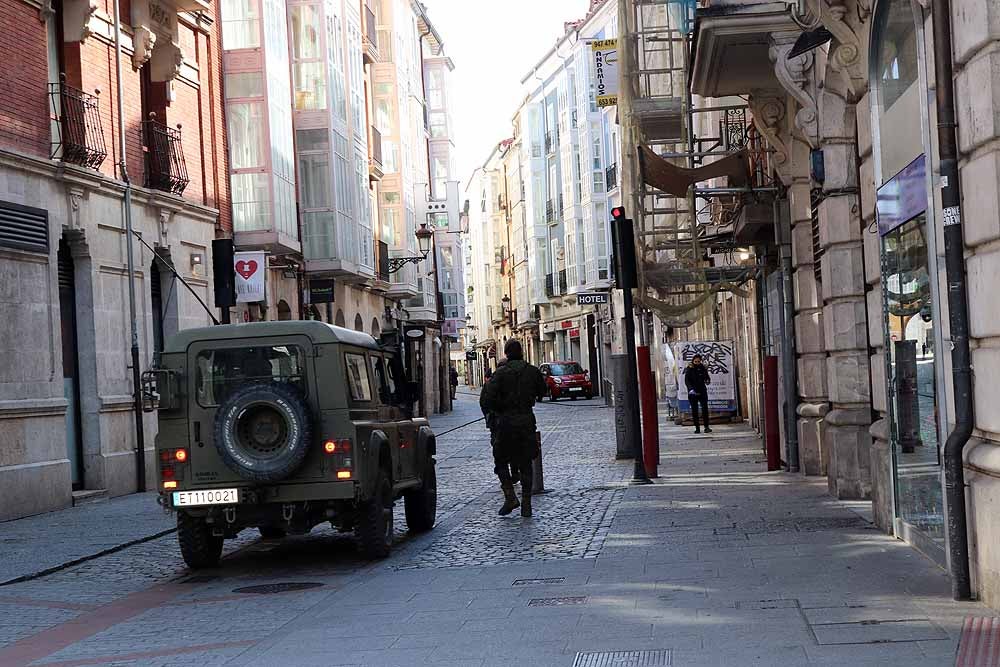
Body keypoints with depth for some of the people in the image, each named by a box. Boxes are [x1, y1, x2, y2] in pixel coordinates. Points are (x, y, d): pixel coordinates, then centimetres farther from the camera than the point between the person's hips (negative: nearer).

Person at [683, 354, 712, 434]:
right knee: (694, 410, 0)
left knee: (705, 409, -10)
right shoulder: (689, 369, 0)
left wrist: (707, 381, -18)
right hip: (692, 393, -1)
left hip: (702, 392, 1)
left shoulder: (703, 368, 6)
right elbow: (687, 381, -8)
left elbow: (707, 378, 7)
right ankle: (697, 427, 4)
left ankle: (707, 426, -10)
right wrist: (691, 389, -25)